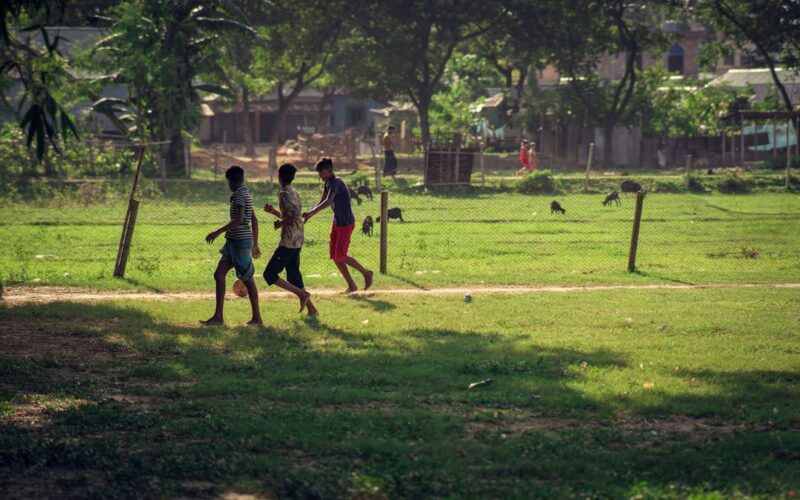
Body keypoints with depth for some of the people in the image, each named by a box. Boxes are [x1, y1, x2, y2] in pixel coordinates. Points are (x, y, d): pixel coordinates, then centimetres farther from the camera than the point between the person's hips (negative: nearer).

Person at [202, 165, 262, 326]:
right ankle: (218, 316, 3)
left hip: (240, 241, -9)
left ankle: (257, 318, 3)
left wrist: (218, 232, -24)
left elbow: (238, 220, -25)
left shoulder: (240, 195, -14)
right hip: (235, 241, 9)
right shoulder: (245, 194, 16)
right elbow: (254, 220, 21)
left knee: (247, 279, -3)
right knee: (219, 274, 6)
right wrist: (255, 244, 27)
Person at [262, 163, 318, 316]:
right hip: (297, 241, 9)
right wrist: (273, 212, 21)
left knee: (270, 274, -6)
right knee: (293, 276, 13)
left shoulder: (284, 194, -13)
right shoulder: (295, 194, 15)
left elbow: (295, 213, -27)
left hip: (288, 242, -9)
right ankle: (311, 308, 8)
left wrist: (281, 223, -14)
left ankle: (302, 294, -14)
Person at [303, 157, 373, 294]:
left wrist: (311, 212, -46)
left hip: (346, 223, -10)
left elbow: (328, 201, -37)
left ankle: (366, 272, 9)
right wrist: (309, 214, 7)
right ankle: (351, 285, 13)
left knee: (340, 256, -9)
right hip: (337, 222, 10)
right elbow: (322, 202, 19)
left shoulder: (336, 183, -21)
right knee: (334, 255, 7)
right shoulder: (328, 183, 9)